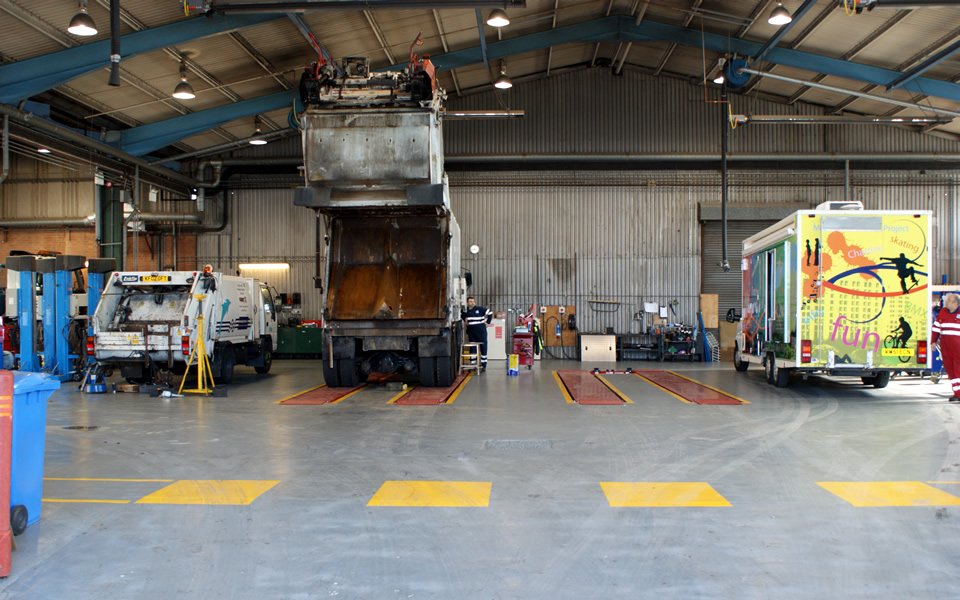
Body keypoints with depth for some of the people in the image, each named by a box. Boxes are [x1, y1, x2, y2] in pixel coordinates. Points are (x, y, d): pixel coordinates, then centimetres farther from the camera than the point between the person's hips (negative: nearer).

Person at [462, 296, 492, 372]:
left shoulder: (480, 309, -8)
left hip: (481, 332, -3)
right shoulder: (465, 311, 3)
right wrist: (465, 321, 12)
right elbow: (462, 316, 26)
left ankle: (483, 365, 6)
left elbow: (490, 313, 0)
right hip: (471, 333, 3)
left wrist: (487, 322, -1)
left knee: (483, 349, -1)